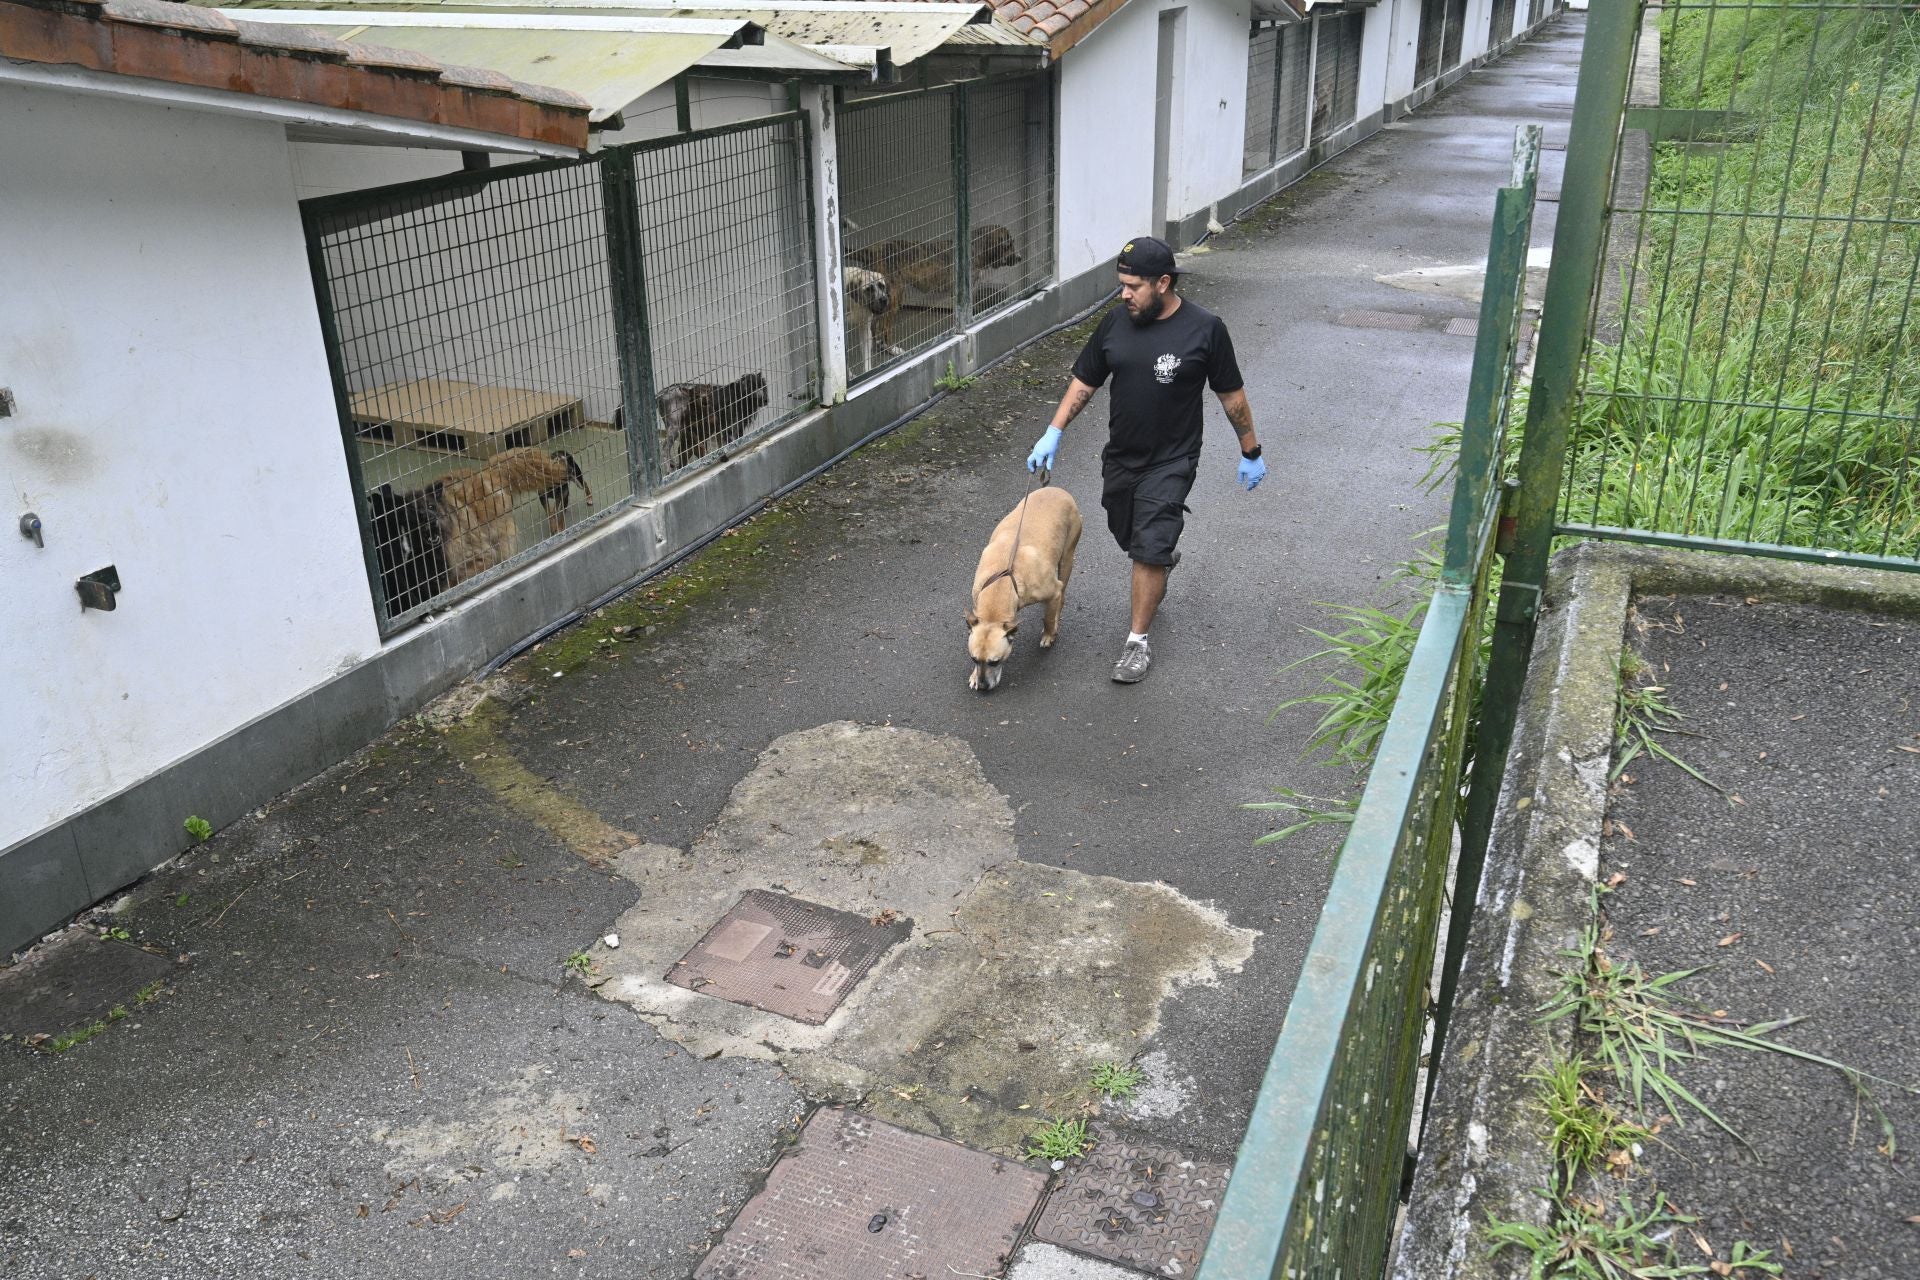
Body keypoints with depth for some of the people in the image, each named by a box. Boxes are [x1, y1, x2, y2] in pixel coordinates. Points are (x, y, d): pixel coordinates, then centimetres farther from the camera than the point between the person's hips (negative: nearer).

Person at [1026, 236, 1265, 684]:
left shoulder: (1205, 328, -14)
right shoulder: (1116, 321, -3)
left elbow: (1231, 394, -5)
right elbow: (1084, 381, 5)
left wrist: (1250, 452, 1)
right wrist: (1054, 432, -4)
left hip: (1170, 462, -5)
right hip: (1120, 458, 5)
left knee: (1148, 552, -9)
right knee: (1130, 538, 20)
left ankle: (1138, 643, 4)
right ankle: (1167, 548, 56)